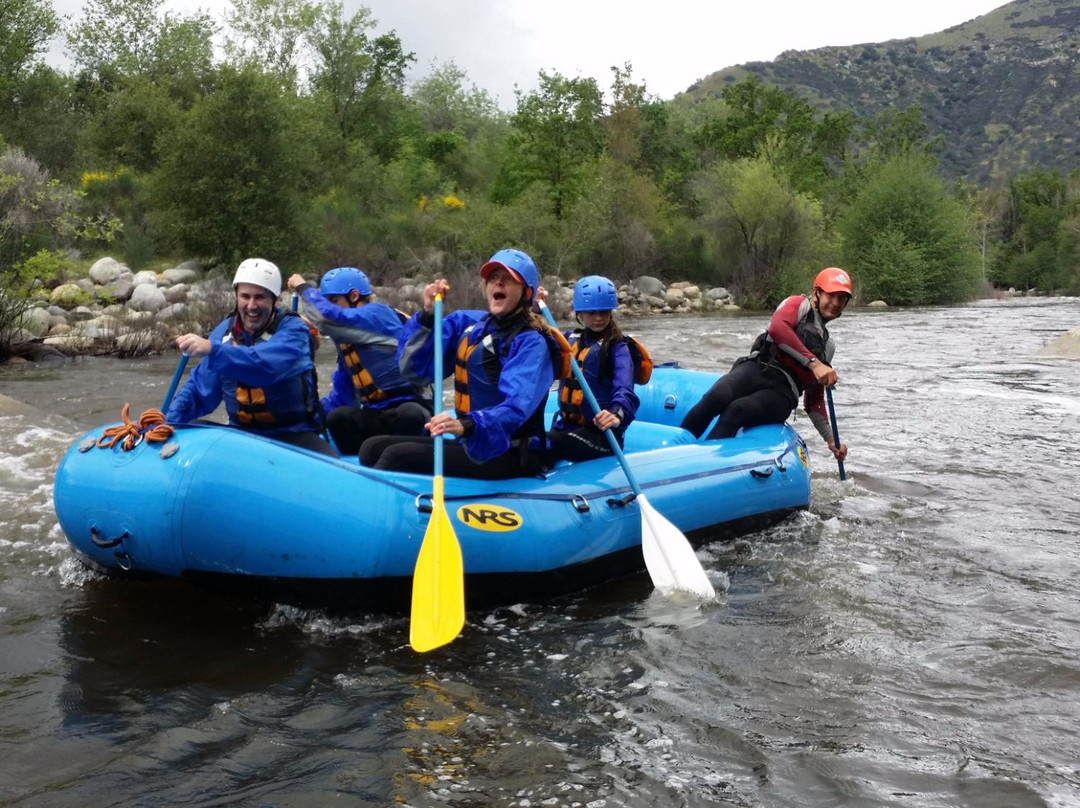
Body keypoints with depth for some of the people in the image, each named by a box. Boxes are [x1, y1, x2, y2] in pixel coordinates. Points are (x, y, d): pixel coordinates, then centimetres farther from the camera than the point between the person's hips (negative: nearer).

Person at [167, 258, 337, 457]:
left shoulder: (293, 330, -11)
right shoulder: (225, 331, 5)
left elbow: (266, 365, -33)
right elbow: (199, 388, 5)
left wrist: (212, 349, -45)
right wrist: (170, 423, -12)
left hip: (294, 435, -5)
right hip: (242, 433, 5)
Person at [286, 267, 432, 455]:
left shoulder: (378, 313, -7)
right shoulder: (347, 340, 19)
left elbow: (327, 316, -22)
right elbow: (341, 393, 22)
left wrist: (304, 288, -4)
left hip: (411, 408, -7)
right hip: (376, 417, 7)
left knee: (409, 414, -39)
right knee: (338, 417, -22)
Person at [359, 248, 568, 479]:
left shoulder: (531, 342, -11)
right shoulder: (466, 323, 9)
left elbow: (518, 406, -26)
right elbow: (412, 366, 7)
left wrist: (466, 425, -43)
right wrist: (428, 315, -7)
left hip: (509, 455, -7)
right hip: (471, 445, 7)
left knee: (398, 456, -22)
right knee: (373, 448, -4)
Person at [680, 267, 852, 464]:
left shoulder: (826, 346, 30)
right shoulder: (799, 304, 16)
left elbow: (814, 401, 30)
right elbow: (778, 327, -10)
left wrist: (831, 439, 19)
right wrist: (813, 363, -14)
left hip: (781, 394, 3)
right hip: (756, 368, -3)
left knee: (738, 410, -32)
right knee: (716, 398, -35)